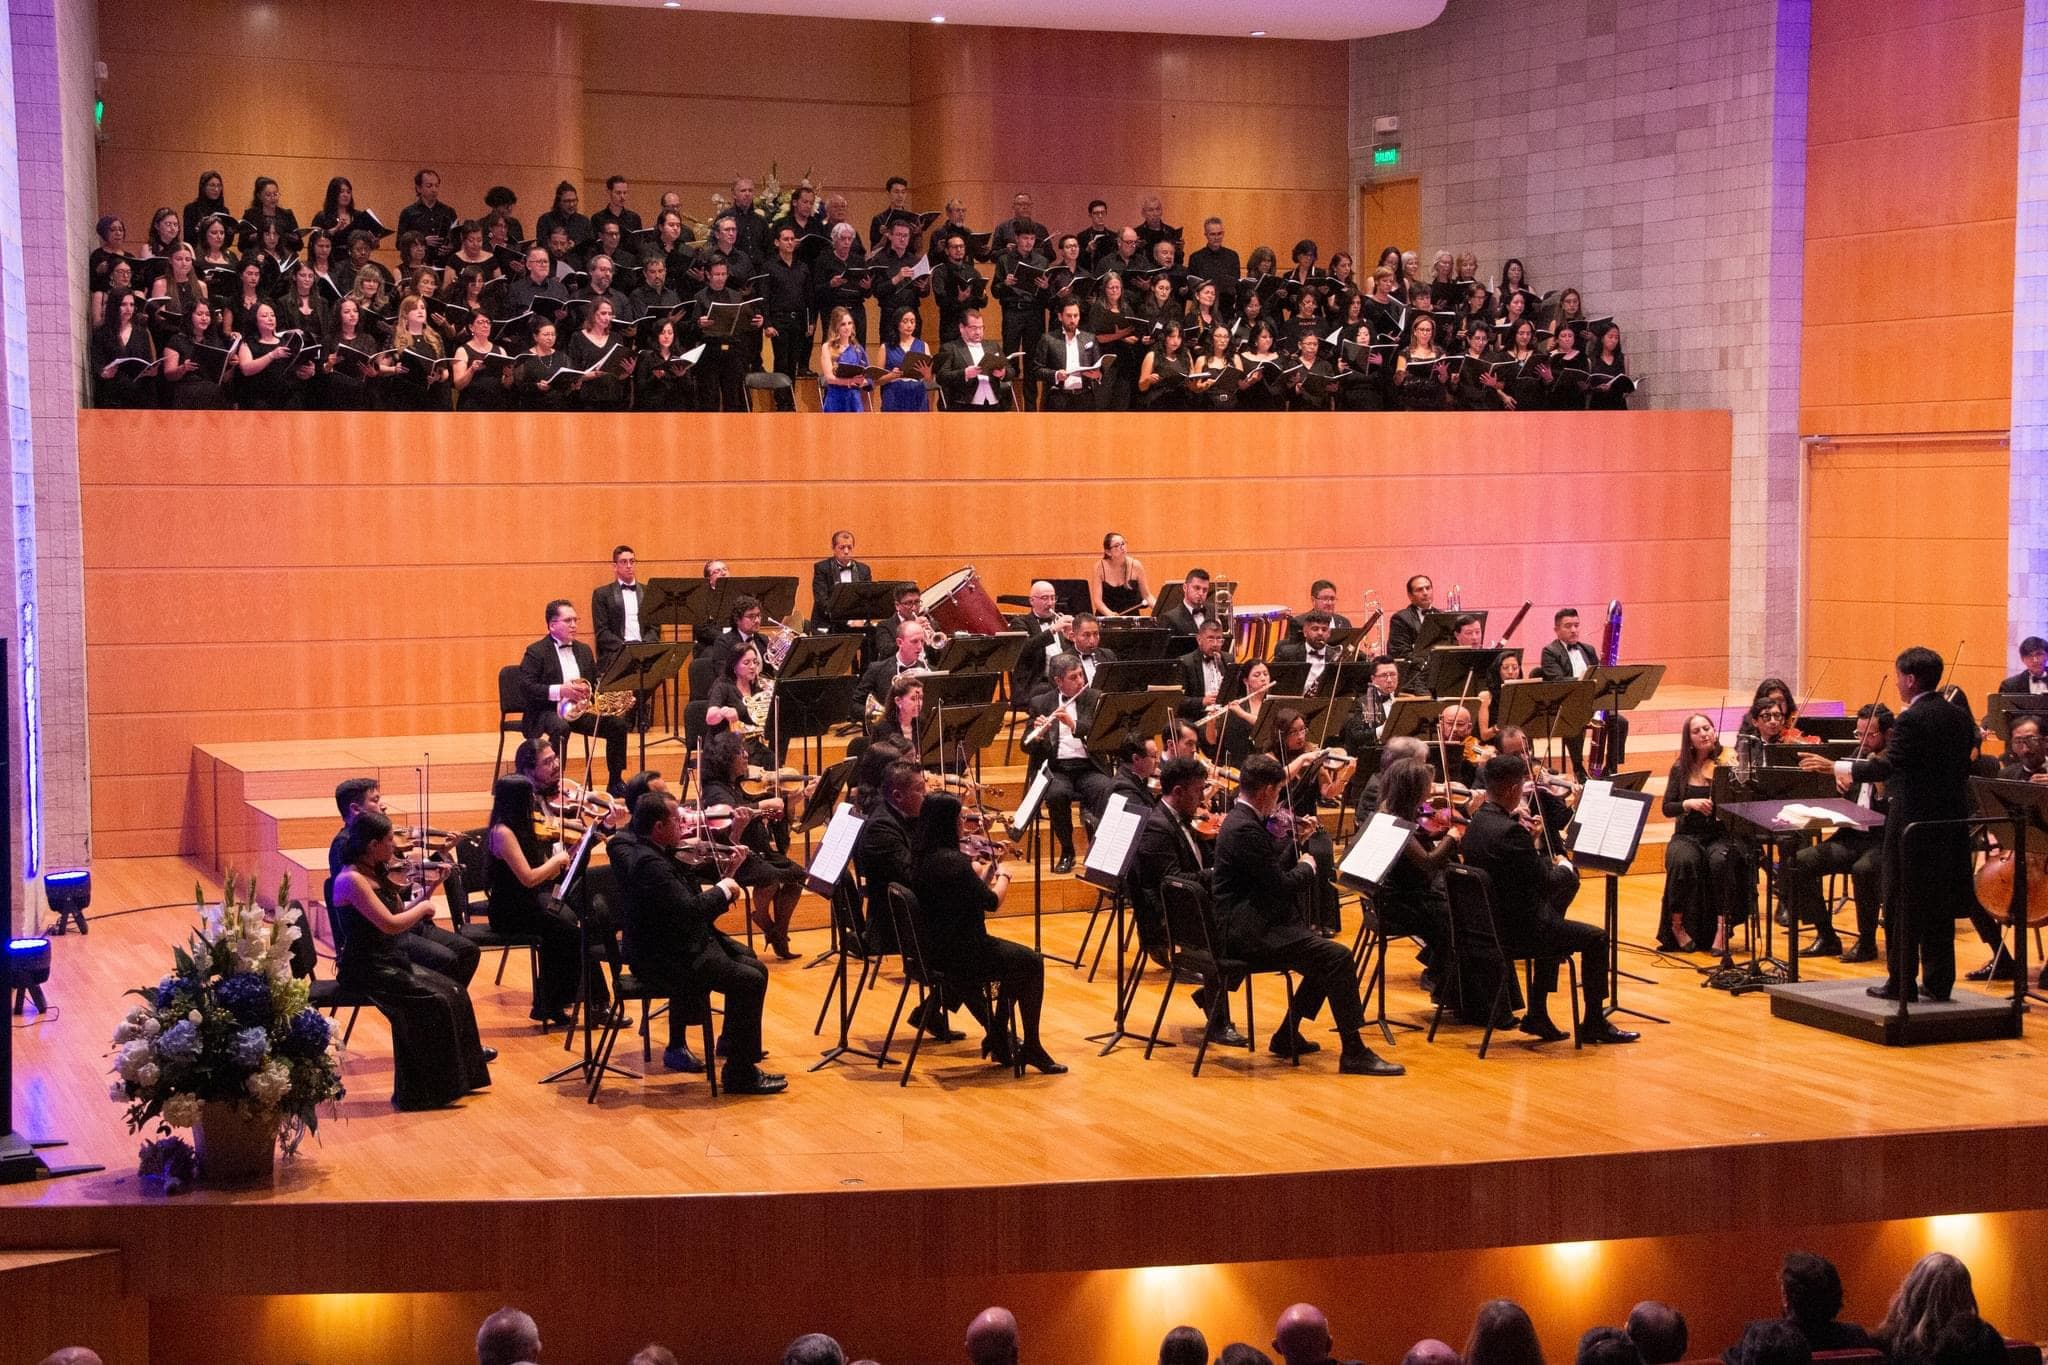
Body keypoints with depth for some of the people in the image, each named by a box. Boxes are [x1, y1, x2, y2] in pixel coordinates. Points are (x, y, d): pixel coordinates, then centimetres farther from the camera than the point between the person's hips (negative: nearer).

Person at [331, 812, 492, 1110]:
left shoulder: (377, 874, 8)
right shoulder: (351, 880, -20)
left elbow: (402, 916, 13)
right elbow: (391, 924, -26)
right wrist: (423, 907, -9)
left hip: (390, 962, 9)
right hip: (365, 970, -9)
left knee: (454, 994, -1)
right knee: (433, 1002, -20)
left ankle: (456, 1079, 8)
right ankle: (417, 1093, -10)